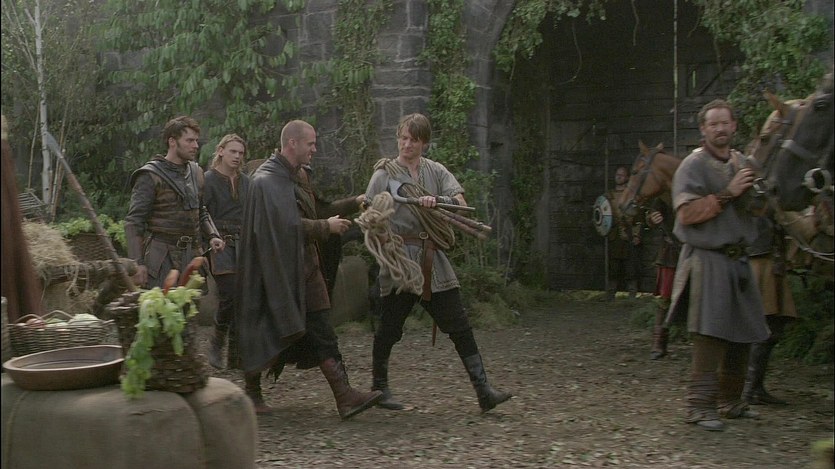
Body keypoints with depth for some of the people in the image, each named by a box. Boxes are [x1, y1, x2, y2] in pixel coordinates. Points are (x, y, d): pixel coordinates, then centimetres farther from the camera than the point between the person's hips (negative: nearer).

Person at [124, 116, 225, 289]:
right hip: (162, 259, -6)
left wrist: (212, 235, 5)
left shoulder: (196, 172, 15)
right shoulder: (150, 176, -6)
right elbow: (133, 221, -9)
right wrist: (137, 263, -16)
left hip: (193, 255, 6)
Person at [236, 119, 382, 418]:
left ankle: (345, 396, -3)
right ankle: (251, 391, 23)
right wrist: (326, 227, -15)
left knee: (322, 334, 1)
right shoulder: (267, 179, -14)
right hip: (277, 270, -8)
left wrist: (354, 203, 11)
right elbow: (288, 224, -23)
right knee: (267, 332, 5)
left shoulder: (299, 175, 15)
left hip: (304, 268, 8)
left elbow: (317, 210, 20)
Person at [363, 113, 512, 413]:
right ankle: (379, 388, 22)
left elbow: (461, 203, -2)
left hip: (432, 259, 3)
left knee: (459, 326, 0)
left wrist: (437, 201, -21)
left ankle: (483, 390, 2)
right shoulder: (385, 173, 2)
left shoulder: (436, 171, 10)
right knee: (389, 328, 4)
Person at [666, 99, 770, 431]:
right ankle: (700, 406, -7)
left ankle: (730, 401, 24)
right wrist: (727, 194, -20)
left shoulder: (742, 164, 15)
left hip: (738, 259, 8)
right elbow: (686, 213, -17)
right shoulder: (693, 166, -7)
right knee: (710, 335, -12)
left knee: (742, 334, 11)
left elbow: (756, 210, 22)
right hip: (707, 259, -7)